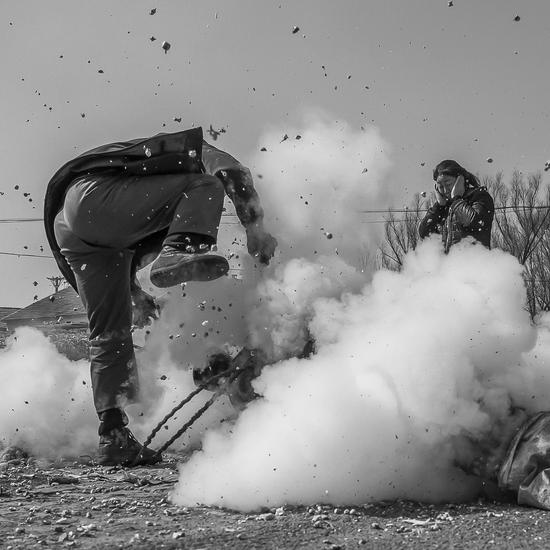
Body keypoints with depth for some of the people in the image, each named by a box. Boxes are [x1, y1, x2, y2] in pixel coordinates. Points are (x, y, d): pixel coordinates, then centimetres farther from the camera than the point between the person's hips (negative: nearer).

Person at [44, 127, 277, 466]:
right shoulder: (194, 150, 26)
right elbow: (233, 173, 4)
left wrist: (133, 293, 33)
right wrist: (256, 227, 8)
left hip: (63, 225, 8)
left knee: (109, 332, 11)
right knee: (206, 187, -2)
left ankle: (114, 436, 5)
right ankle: (180, 252, -31)